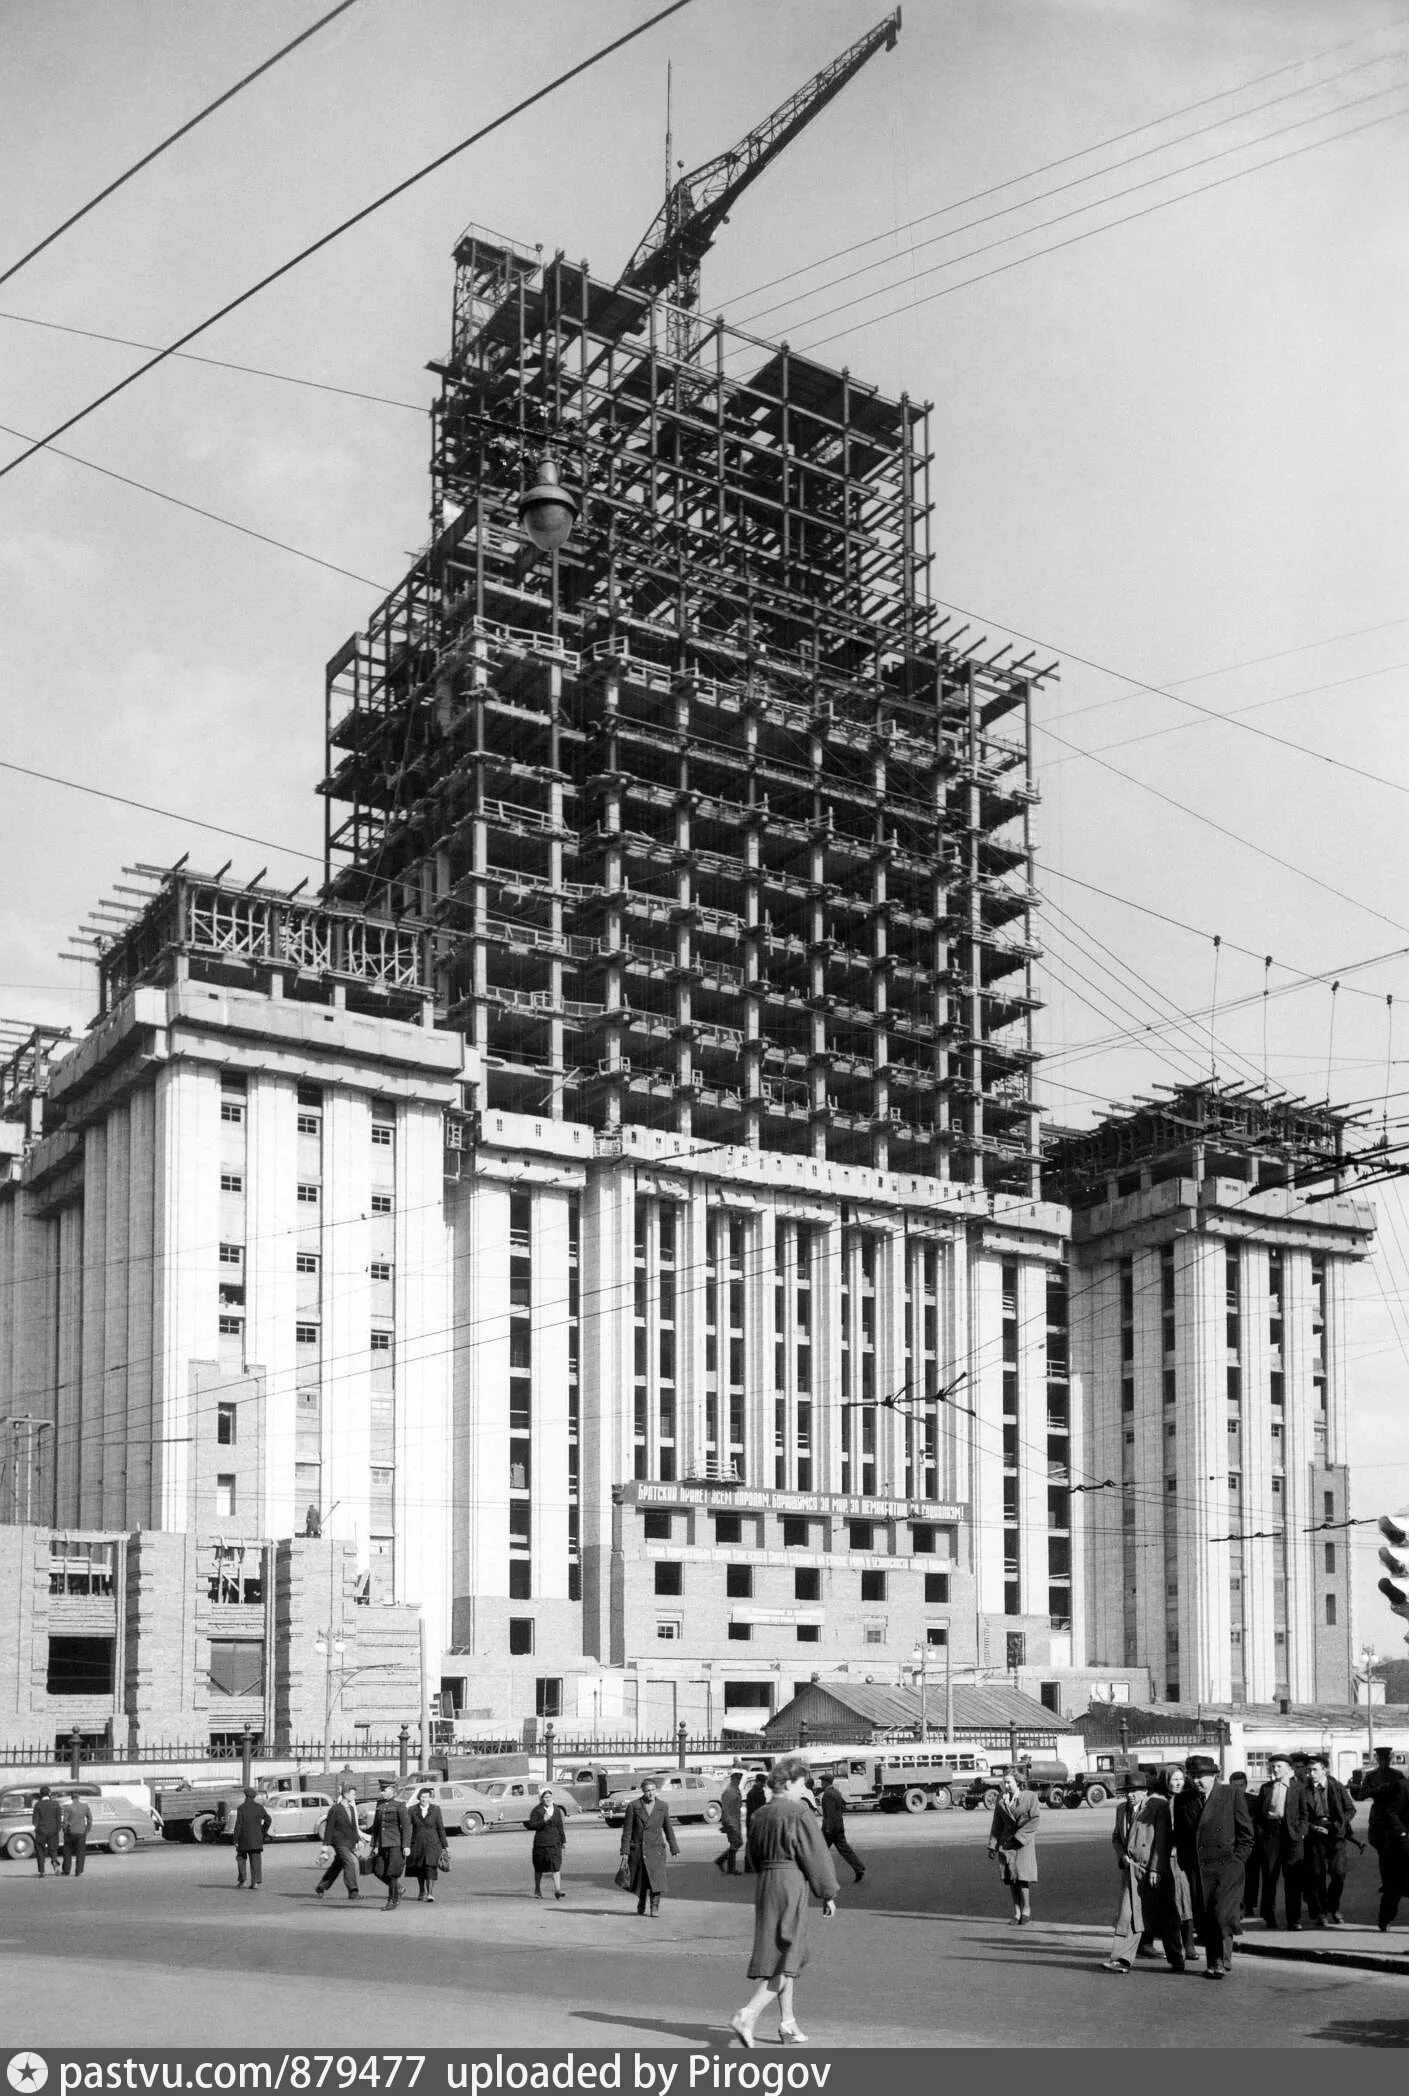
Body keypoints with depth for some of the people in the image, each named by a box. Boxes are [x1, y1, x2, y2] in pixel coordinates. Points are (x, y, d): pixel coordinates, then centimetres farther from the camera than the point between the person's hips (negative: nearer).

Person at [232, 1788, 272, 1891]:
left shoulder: (241, 1808, -9)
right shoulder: (259, 1807, 3)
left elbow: (238, 1825, -12)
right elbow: (268, 1820, 7)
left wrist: (236, 1840, -8)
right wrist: (263, 1832, 15)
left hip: (244, 1837, -3)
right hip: (256, 1839, 3)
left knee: (241, 1857, 16)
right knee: (255, 1859, 3)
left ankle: (241, 1880, 11)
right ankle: (256, 1882, -5)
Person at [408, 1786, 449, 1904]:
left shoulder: (435, 1809, 0)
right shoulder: (413, 1810, 0)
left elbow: (440, 1828, 3)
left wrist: (444, 1846, 3)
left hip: (432, 1844, -2)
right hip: (417, 1844, 2)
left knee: (430, 1868, -14)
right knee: (419, 1869, 11)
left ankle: (430, 1894, -15)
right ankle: (422, 1892, 31)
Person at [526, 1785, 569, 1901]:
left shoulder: (557, 1810, 8)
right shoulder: (537, 1810, -6)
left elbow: (560, 1826, 14)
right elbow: (532, 1825, -12)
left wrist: (563, 1840, 15)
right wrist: (543, 1821, -24)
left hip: (555, 1842, 3)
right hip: (541, 1842, -3)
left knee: (556, 1865, -10)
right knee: (539, 1867, 9)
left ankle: (557, 1890, -14)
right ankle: (537, 1890, 24)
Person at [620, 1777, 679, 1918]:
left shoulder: (663, 1807, 1)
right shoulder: (633, 1806, -4)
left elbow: (668, 1829, 10)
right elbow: (627, 1830, -3)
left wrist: (674, 1849, 12)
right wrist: (625, 1851, -7)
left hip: (656, 1848, 0)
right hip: (637, 1848, 0)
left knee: (656, 1877, -13)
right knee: (640, 1879, 9)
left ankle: (655, 1906, -5)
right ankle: (641, 1903, 33)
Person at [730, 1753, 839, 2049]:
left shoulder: (758, 1815, 9)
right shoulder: (799, 1812, -12)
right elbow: (816, 1857, -10)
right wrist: (828, 1894, -1)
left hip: (764, 1883, 8)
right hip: (792, 1884, -8)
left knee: (783, 1955, 17)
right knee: (785, 1958, -4)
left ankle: (787, 2024, 20)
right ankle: (747, 2016, -16)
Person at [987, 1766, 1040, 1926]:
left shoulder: (1031, 1796, -4)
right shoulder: (1001, 1798, 8)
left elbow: (1034, 1821, -10)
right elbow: (997, 1823, 11)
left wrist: (1016, 1837, -15)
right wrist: (993, 1845, 5)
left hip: (1025, 1841, -4)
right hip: (1007, 1841, 4)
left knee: (1022, 1875, -13)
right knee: (1010, 1877, -2)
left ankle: (1026, 1912, -3)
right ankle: (1017, 1914, 4)